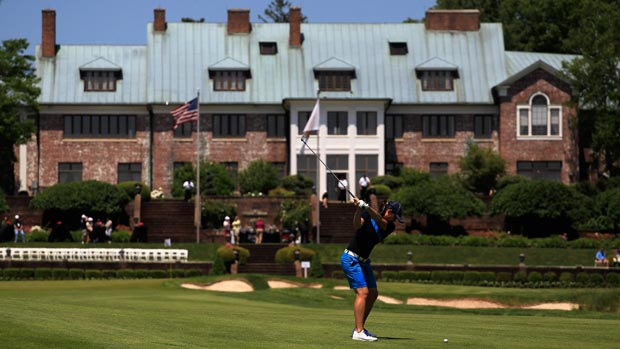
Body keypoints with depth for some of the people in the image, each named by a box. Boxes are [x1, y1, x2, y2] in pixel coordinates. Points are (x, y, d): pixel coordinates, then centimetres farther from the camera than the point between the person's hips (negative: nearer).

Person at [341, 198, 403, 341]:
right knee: (363, 292, -18)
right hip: (351, 258, -7)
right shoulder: (367, 215, -8)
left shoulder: (389, 227, 1)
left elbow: (380, 221, -20)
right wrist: (359, 208, -43)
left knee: (373, 294, 8)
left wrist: (366, 207, -37)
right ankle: (358, 332, -22)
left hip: (363, 261, 7)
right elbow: (357, 225, -27)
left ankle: (359, 328, 17)